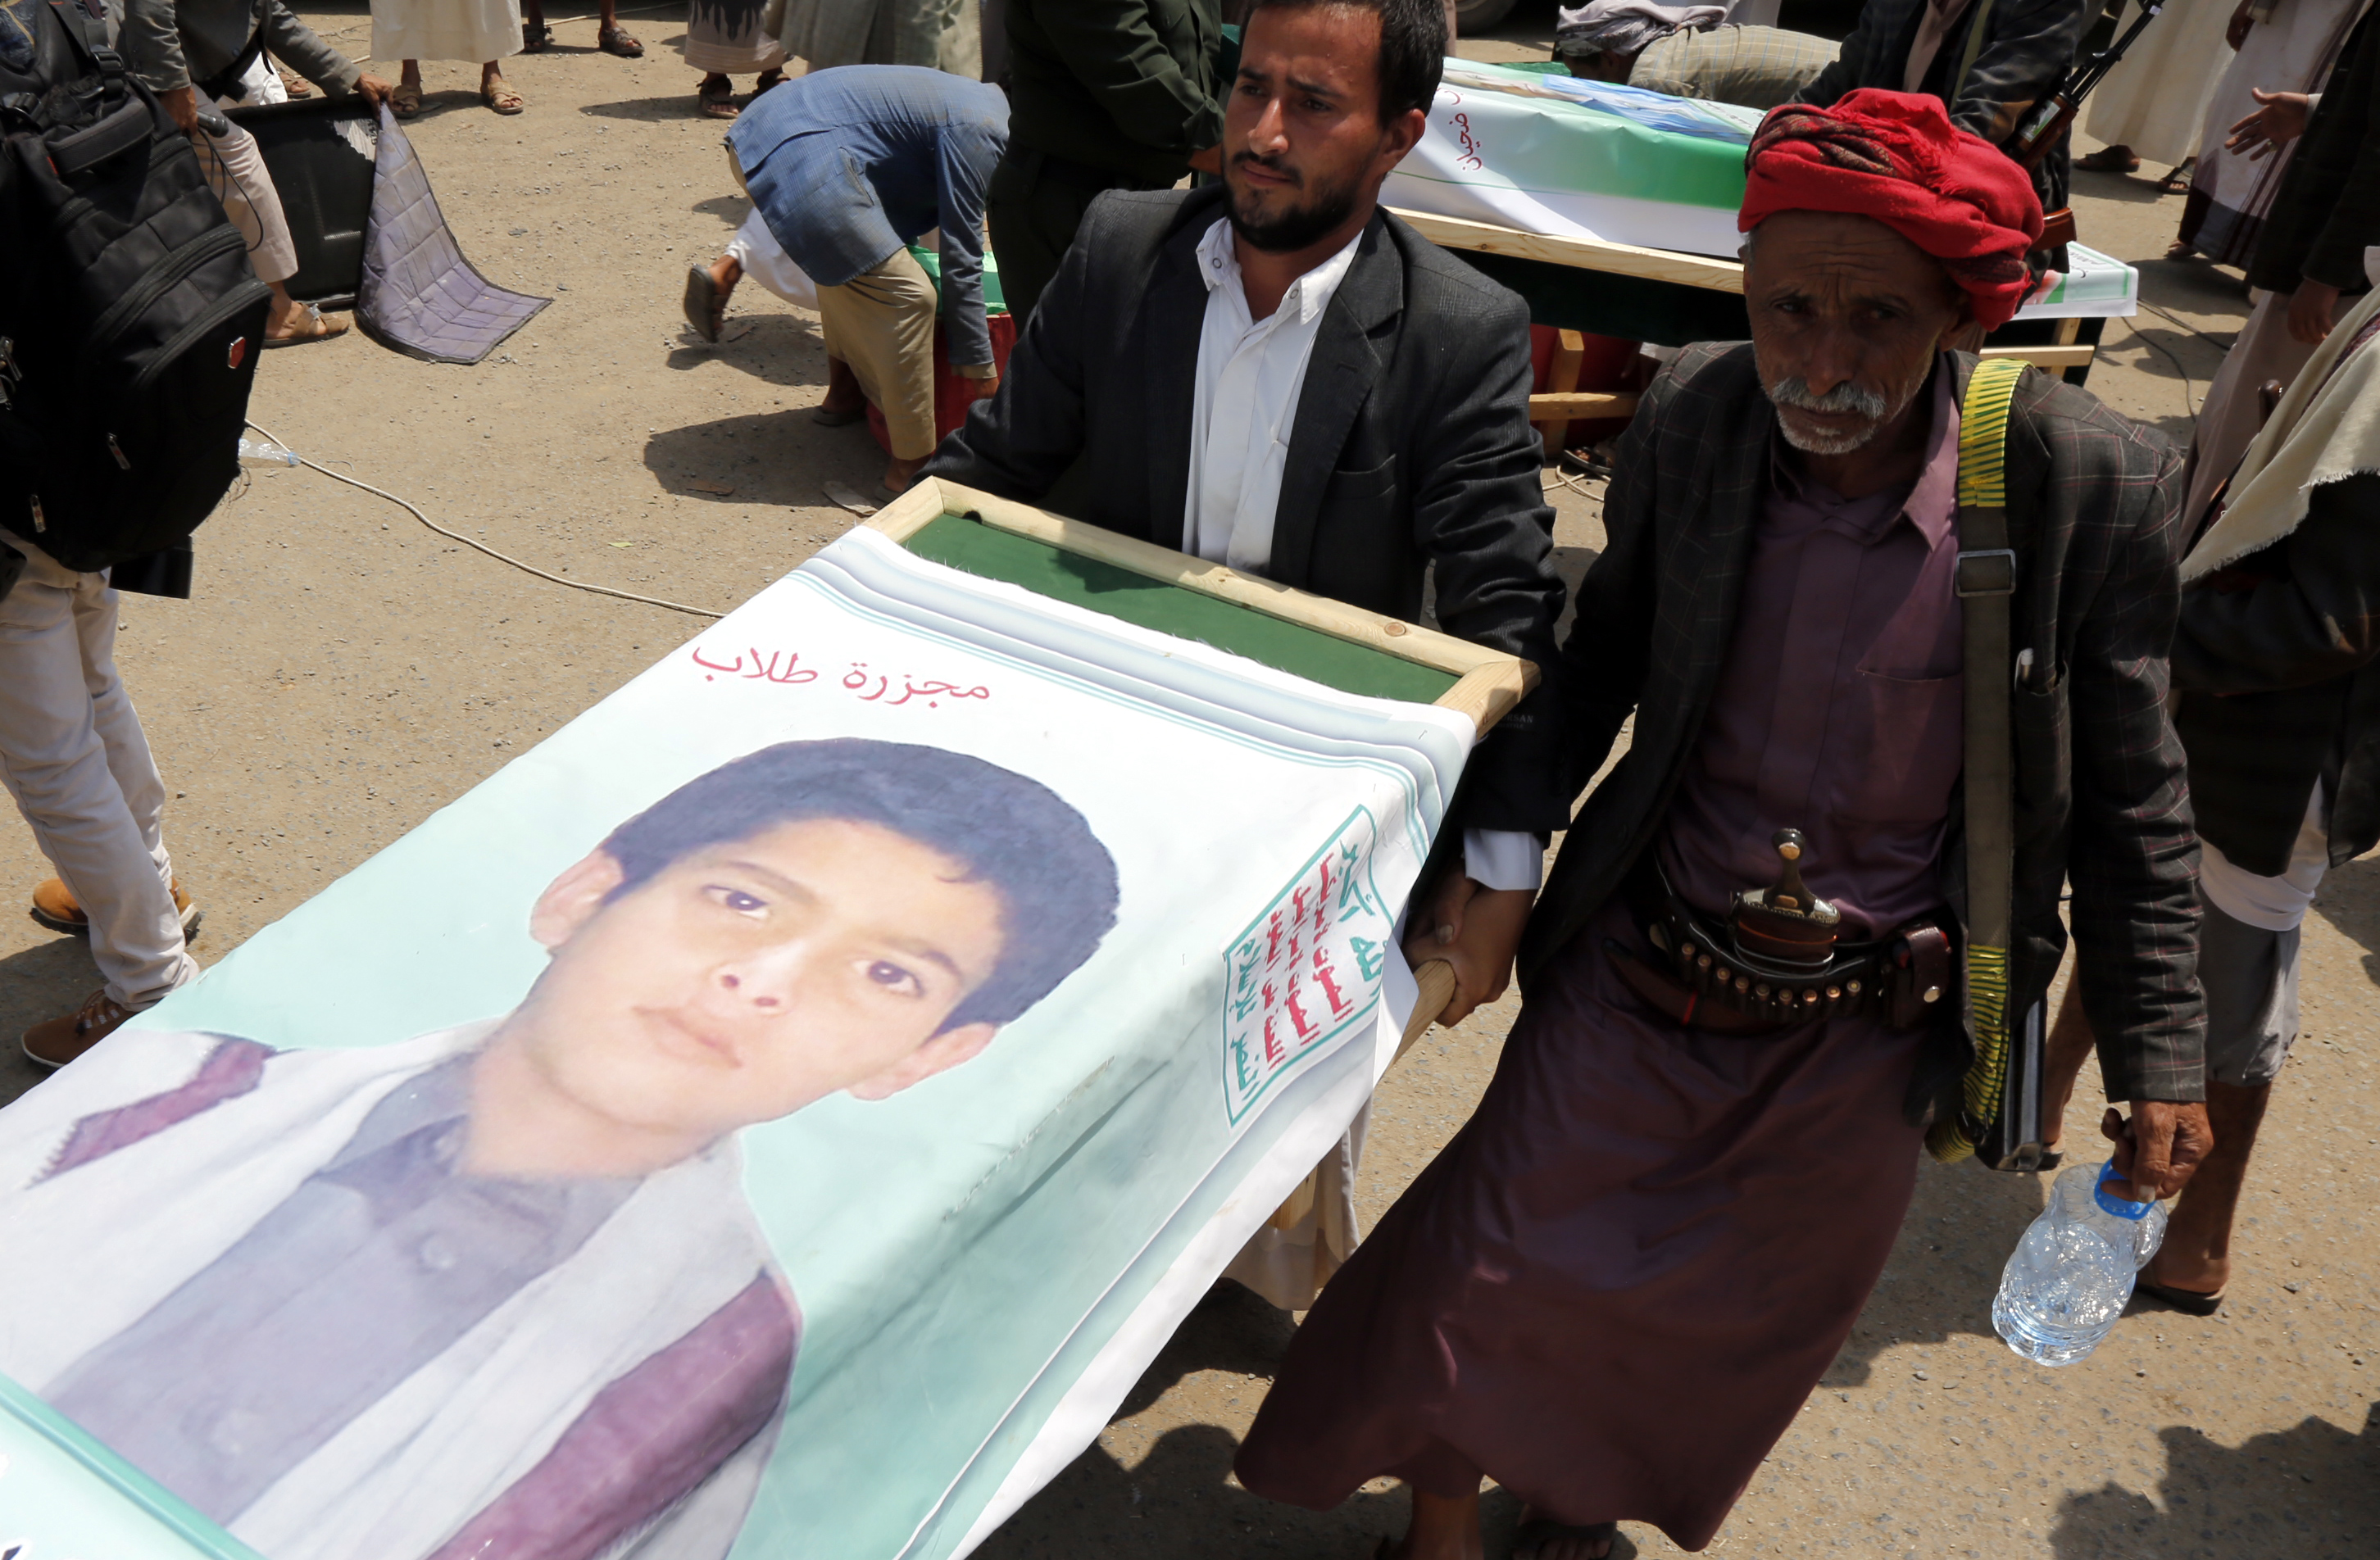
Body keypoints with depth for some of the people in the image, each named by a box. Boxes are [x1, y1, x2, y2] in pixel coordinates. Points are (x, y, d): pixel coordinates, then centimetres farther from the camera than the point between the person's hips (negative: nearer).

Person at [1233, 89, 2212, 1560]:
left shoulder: (2090, 485, -18)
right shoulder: (1691, 419, -13)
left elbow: (2127, 800, -6)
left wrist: (2161, 1064, -2)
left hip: (1862, 1038, 0)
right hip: (1641, 981, 0)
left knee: (1731, 1334, 23)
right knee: (1488, 1275, 7)